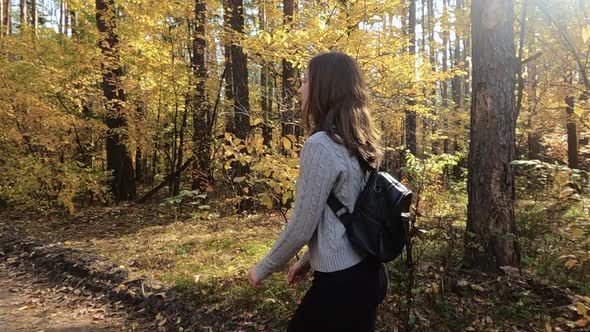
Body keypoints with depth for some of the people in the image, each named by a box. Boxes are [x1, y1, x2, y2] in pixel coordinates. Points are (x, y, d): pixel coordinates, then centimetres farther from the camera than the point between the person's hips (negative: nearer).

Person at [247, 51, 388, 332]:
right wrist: (307, 261, 21)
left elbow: (301, 229, -18)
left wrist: (263, 268, -2)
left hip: (341, 283, -8)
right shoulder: (358, 143, 5)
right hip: (368, 272, 8)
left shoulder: (320, 146, -21)